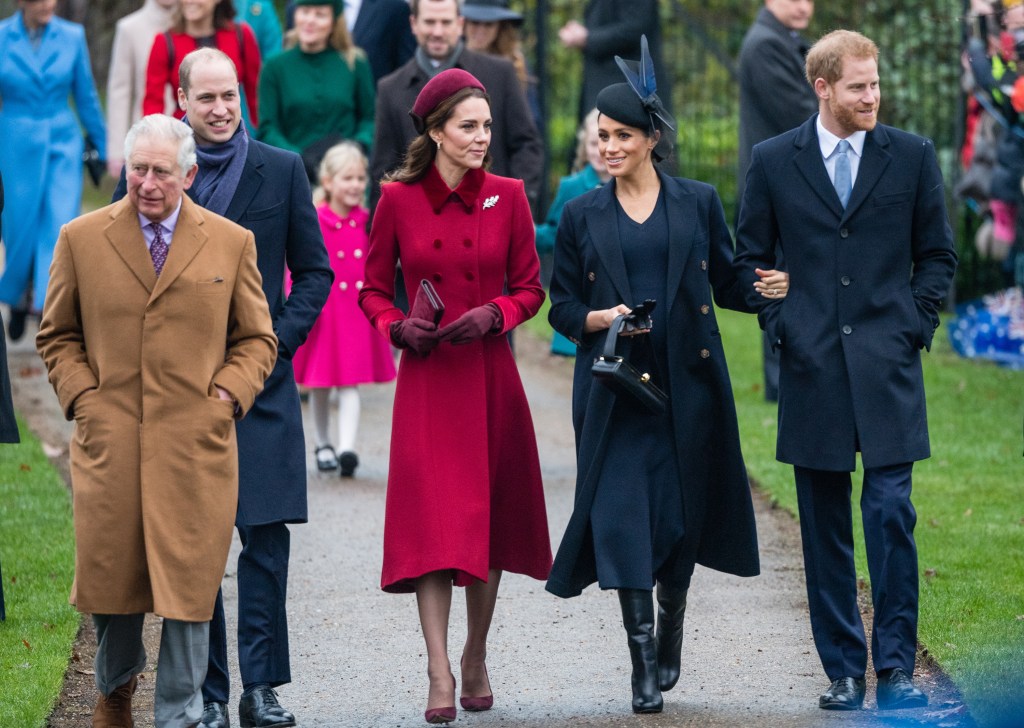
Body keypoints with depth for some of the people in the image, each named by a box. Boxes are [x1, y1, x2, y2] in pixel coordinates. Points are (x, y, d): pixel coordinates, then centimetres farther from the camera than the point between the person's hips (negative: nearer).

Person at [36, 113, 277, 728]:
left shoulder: (232, 243, 7)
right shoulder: (82, 240, 6)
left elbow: (257, 338, 13)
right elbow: (57, 336, 13)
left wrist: (227, 396, -3)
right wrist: (82, 397, -1)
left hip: (196, 445, -1)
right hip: (110, 440, 1)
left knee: (189, 584, -3)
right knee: (111, 576, 7)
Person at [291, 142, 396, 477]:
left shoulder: (369, 222, 2)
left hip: (358, 313, 1)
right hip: (322, 314, -1)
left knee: (349, 385, -6)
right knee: (319, 386, 11)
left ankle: (346, 449, -15)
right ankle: (323, 445, 30)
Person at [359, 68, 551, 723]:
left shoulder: (507, 196, 2)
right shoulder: (398, 200, 0)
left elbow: (531, 287, 7)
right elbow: (373, 289, 8)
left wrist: (495, 314, -12)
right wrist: (397, 326, -11)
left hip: (490, 375, 2)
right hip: (426, 377, -1)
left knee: (488, 517, 7)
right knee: (432, 520, -9)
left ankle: (476, 658, 24)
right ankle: (440, 675, -12)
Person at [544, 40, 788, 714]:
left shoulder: (698, 203, 7)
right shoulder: (582, 216, 7)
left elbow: (727, 285, 9)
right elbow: (563, 308, 8)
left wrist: (769, 288, -11)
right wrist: (599, 318, -13)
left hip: (688, 381, 0)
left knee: (683, 513, 5)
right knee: (622, 512, -11)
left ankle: (669, 643, 25)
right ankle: (644, 666, -11)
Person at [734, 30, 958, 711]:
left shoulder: (913, 156, 4)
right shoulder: (773, 161, 4)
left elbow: (937, 253, 10)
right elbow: (751, 257, 12)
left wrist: (914, 326, 0)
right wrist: (780, 324, 1)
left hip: (888, 369, -1)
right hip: (813, 367, 1)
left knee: (892, 514, -9)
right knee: (824, 527, 5)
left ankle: (896, 666, -5)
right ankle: (843, 669, 12)